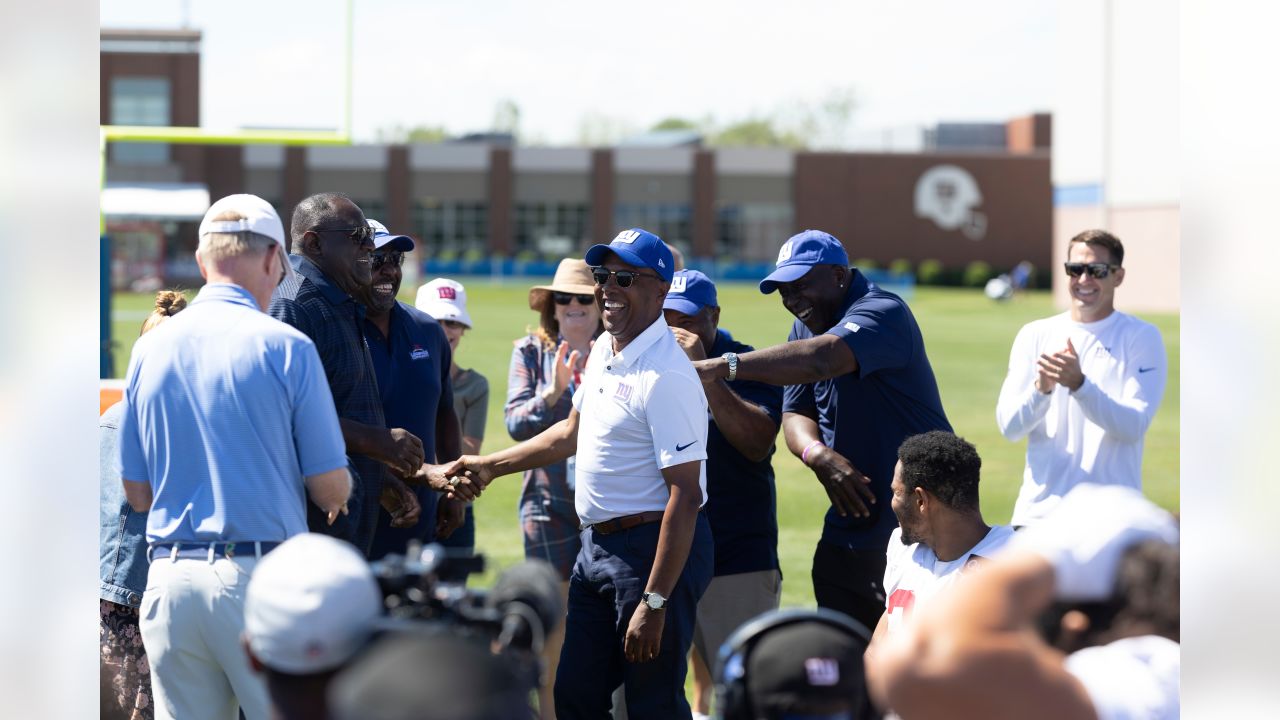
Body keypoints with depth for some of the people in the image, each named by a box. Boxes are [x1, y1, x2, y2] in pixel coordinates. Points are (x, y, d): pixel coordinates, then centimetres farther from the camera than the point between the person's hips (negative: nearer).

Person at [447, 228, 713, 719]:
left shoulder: (667, 376, -21)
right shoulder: (602, 351, 10)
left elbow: (685, 495, -24)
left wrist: (655, 603, -26)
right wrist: (491, 466, 30)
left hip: (655, 548, -10)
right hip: (595, 545, 10)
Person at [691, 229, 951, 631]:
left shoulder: (883, 313, -16)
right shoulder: (804, 331, 14)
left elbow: (822, 360, -34)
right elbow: (796, 413, 9)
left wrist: (723, 366, -40)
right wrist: (817, 454, -15)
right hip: (846, 533, 9)